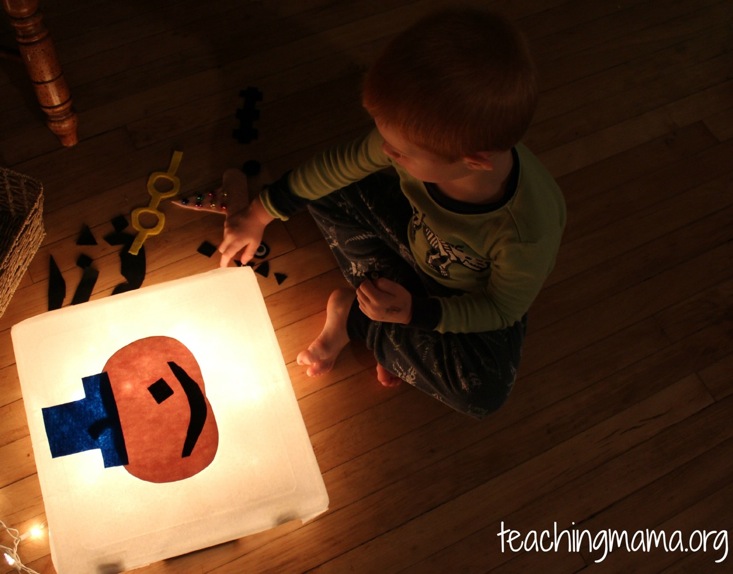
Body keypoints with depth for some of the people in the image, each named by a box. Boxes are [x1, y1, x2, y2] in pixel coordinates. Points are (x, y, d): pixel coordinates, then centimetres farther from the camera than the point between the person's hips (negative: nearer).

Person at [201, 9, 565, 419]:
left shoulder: (528, 232, -41)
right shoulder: (420, 136, -30)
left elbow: (504, 309, -22)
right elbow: (342, 164, -13)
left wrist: (413, 312, -33)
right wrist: (260, 215, -5)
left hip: (473, 299, -4)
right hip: (416, 231, 4)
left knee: (485, 390, -30)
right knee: (325, 188, -12)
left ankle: (353, 316, -10)